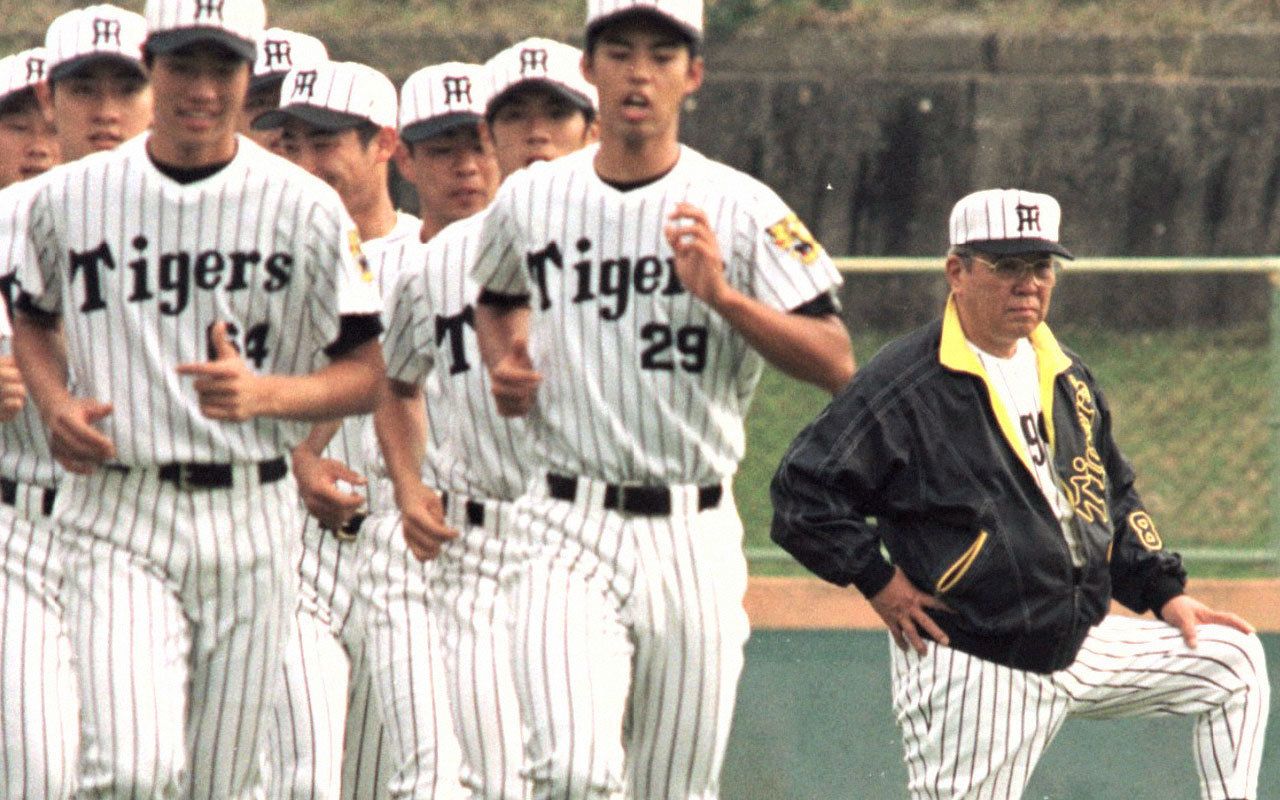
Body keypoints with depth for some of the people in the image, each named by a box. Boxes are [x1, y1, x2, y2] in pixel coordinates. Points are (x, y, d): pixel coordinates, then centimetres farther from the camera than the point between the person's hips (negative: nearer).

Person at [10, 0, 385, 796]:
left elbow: (366, 375, 2)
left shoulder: (306, 208, -1)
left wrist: (264, 394, -17)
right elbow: (35, 318, 23)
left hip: (249, 521, 1)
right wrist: (55, 405, 2)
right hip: (119, 519, -1)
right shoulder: (72, 198, 4)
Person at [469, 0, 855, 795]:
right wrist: (504, 366, 7)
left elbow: (837, 363, -8)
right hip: (570, 529, 0)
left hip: (695, 539, 0)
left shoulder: (742, 210, -2)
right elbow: (497, 301, 29)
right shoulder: (531, 201, 6)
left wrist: (723, 296, -21)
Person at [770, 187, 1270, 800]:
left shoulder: (1066, 377, 12)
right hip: (971, 674, -8)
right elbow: (803, 490, -14)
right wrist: (878, 581, -15)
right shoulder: (906, 383, -12)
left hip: (1082, 650, 8)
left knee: (1233, 658, 10)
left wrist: (1162, 590, 13)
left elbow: (1114, 498, 24)